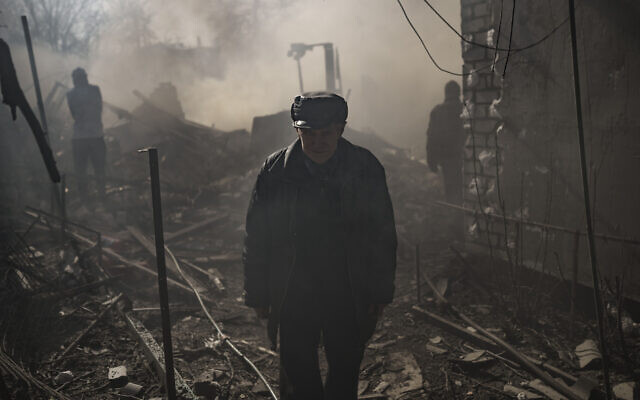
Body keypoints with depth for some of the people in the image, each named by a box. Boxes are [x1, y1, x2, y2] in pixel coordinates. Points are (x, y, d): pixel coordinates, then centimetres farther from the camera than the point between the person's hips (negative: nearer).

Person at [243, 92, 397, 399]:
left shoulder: (366, 169, -6)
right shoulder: (275, 172, -7)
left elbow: (383, 236, 1)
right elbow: (256, 239, 0)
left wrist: (381, 293, 2)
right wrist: (258, 295, 1)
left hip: (349, 297, 1)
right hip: (293, 296, 0)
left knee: (345, 374, 14)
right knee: (298, 375, 9)